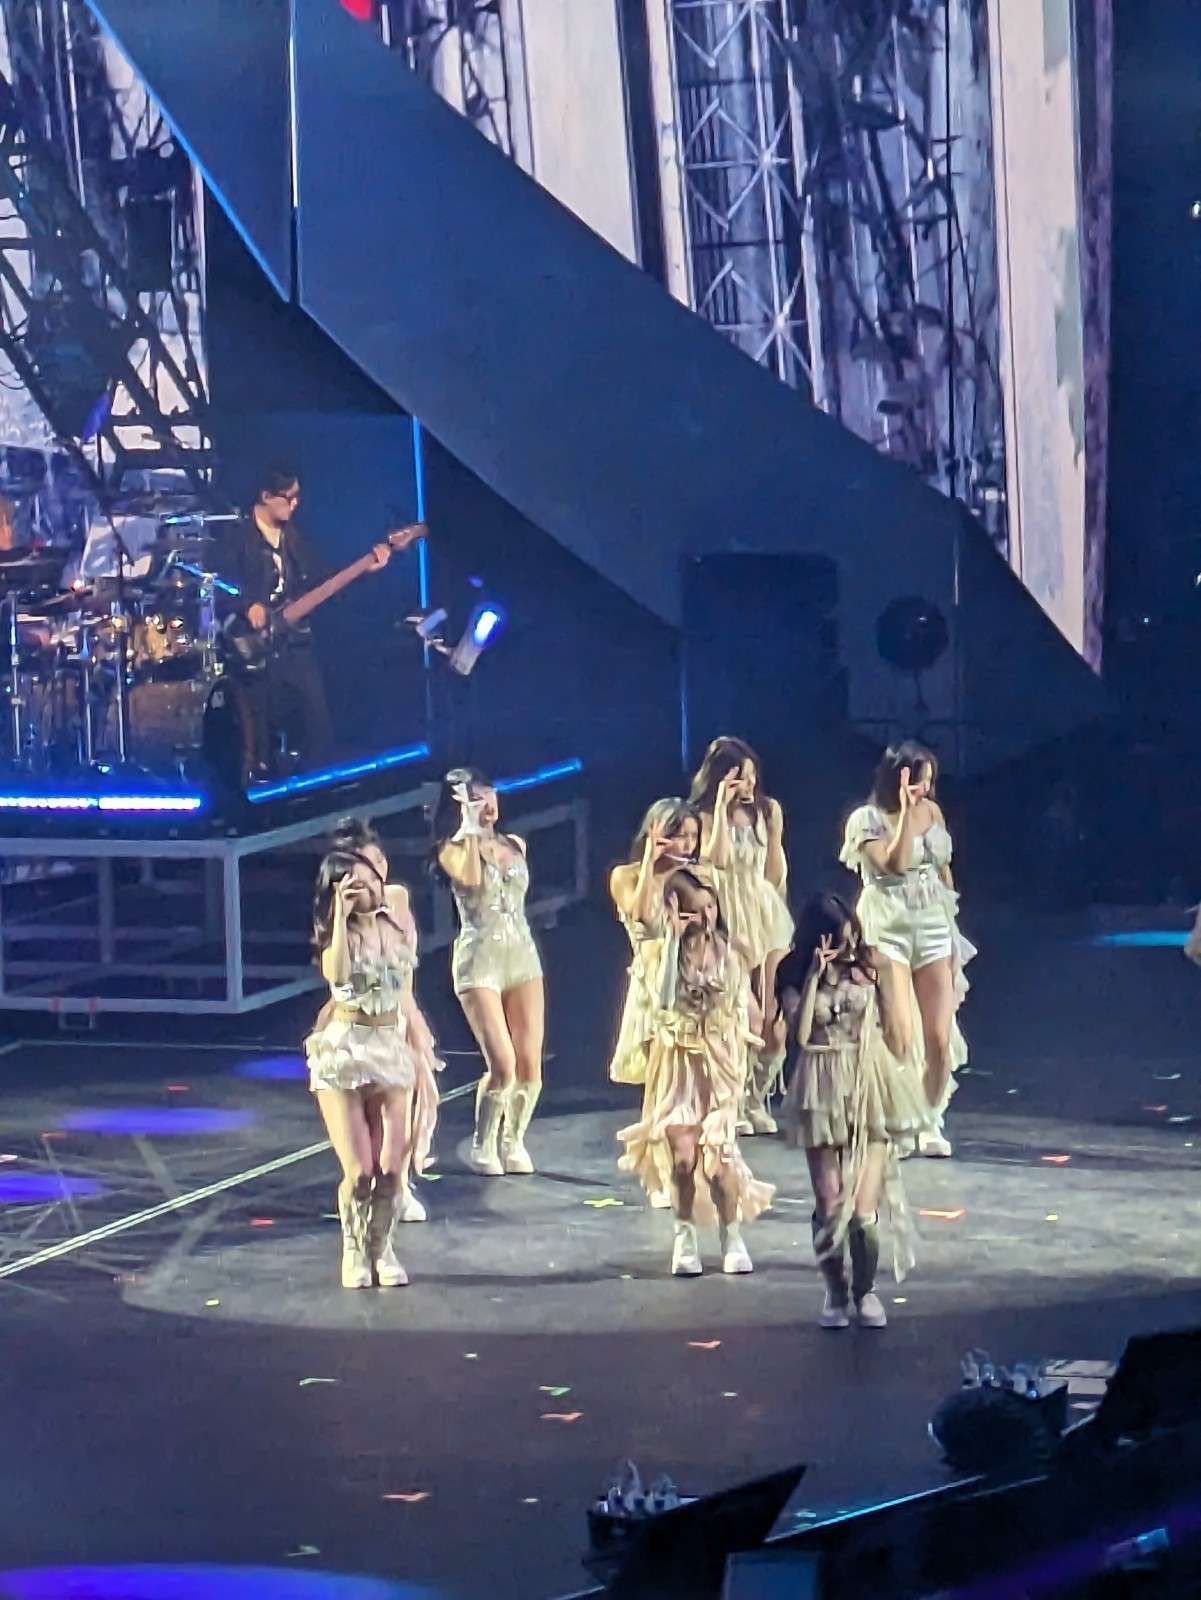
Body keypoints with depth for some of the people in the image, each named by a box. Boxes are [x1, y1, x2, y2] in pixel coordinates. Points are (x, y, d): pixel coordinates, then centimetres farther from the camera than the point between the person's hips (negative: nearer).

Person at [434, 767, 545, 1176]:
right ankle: (483, 1146, 6)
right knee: (503, 1066, -14)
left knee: (530, 1065, -2)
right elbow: (471, 878, -20)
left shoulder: (515, 846, 14)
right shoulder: (452, 850, -1)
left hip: (523, 955, 5)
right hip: (479, 959, -5)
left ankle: (513, 1142, 17)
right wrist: (470, 829, -14)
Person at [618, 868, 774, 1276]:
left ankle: (732, 1236, 9)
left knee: (716, 1154, -8)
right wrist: (674, 940, -25)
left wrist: (739, 1062, 1)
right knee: (682, 1156, -9)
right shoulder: (662, 952, -6)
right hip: (677, 1062, -1)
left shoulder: (728, 953, 0)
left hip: (720, 1062, 1)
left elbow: (740, 1012, 7)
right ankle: (685, 1237, 9)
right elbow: (664, 1001, -24)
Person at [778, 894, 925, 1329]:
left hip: (870, 1088, 0)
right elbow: (800, 1033, -16)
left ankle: (866, 1290, 13)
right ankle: (835, 1292, 16)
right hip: (822, 1093, 0)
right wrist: (816, 975, -17)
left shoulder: (866, 969, 3)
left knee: (864, 1207, -5)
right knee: (829, 1205, -1)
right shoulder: (796, 977, 0)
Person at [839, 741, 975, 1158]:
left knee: (940, 1037, -3)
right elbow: (894, 865, -19)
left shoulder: (932, 811, 10)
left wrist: (954, 935, 18)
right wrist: (905, 811, -18)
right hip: (889, 930, -4)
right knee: (899, 1037, -14)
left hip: (934, 926, 4)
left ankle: (930, 1122, 13)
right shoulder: (867, 818, -4)